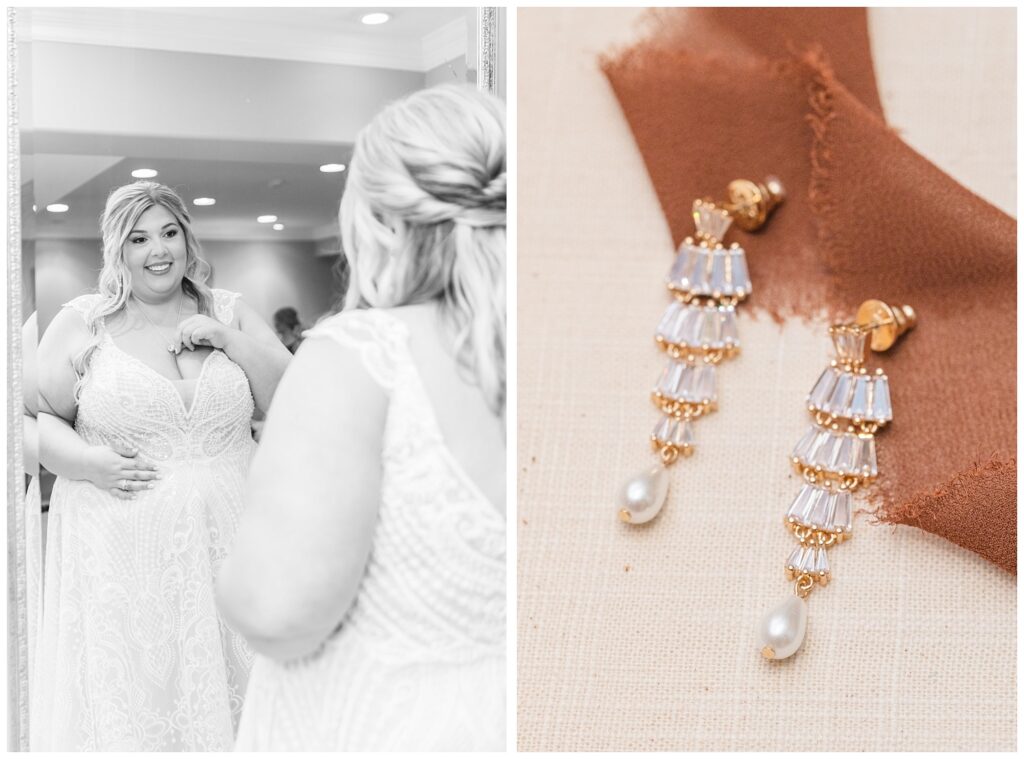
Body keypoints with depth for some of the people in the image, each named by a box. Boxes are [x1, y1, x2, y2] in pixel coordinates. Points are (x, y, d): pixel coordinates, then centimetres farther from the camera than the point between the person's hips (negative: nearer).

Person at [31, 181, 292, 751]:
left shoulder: (230, 313, 9)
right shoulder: (81, 323, 3)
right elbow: (37, 419, 5)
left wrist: (228, 339, -8)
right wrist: (86, 462, -13)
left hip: (226, 547, 2)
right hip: (122, 555, -1)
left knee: (229, 694, 7)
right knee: (127, 701, 3)